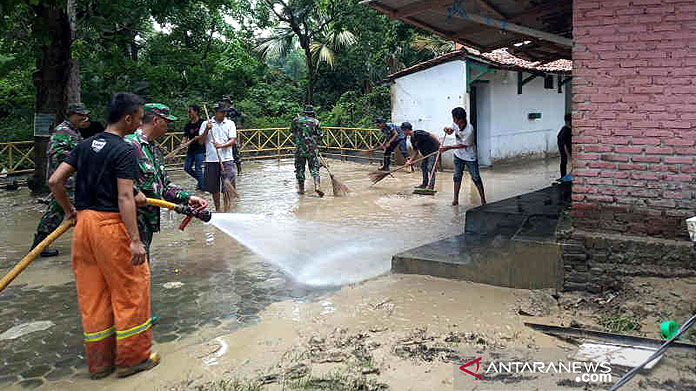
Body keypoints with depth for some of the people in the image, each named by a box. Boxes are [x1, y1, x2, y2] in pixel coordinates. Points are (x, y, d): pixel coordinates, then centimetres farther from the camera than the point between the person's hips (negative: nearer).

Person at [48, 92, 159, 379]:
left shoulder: (84, 146, 10)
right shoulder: (124, 151, -11)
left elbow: (55, 181, 8)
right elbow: (125, 198, -19)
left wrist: (69, 211, 21)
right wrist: (135, 240, -20)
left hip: (84, 222, 8)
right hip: (111, 225, -7)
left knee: (92, 294, 13)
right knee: (130, 290, 6)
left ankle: (99, 361, 24)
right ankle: (132, 357, 16)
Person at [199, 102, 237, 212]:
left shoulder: (230, 123, 8)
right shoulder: (206, 124, 7)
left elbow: (233, 140, -3)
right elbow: (201, 142, 3)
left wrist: (222, 145, -20)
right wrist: (207, 130, -11)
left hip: (226, 159, 0)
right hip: (211, 160, 1)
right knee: (214, 187, 7)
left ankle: (227, 209, 0)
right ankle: (217, 209, 21)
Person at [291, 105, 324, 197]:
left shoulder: (296, 120, 3)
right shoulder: (316, 122, 1)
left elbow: (292, 130, 20)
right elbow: (320, 135, 1)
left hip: (300, 148, 1)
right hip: (312, 148, -1)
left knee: (300, 168, 11)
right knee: (314, 168, 2)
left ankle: (301, 189, 16)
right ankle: (317, 186, -16)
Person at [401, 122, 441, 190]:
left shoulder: (418, 134, -21)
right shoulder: (412, 139, 8)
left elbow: (432, 135, -23)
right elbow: (416, 151, 13)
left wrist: (439, 144, -28)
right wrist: (410, 160, 6)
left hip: (433, 151, -10)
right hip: (425, 153, 10)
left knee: (430, 168, -12)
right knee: (423, 166, 13)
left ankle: (431, 185, -6)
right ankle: (425, 184, 24)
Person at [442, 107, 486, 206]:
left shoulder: (469, 130, -30)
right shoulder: (455, 123, -12)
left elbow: (463, 145, -22)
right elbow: (451, 129, 9)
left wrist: (448, 147, -21)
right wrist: (448, 130, -16)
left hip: (470, 157, -6)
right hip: (458, 155, 6)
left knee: (476, 178, 0)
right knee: (457, 176, 7)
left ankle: (483, 199, 10)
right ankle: (455, 199, 14)